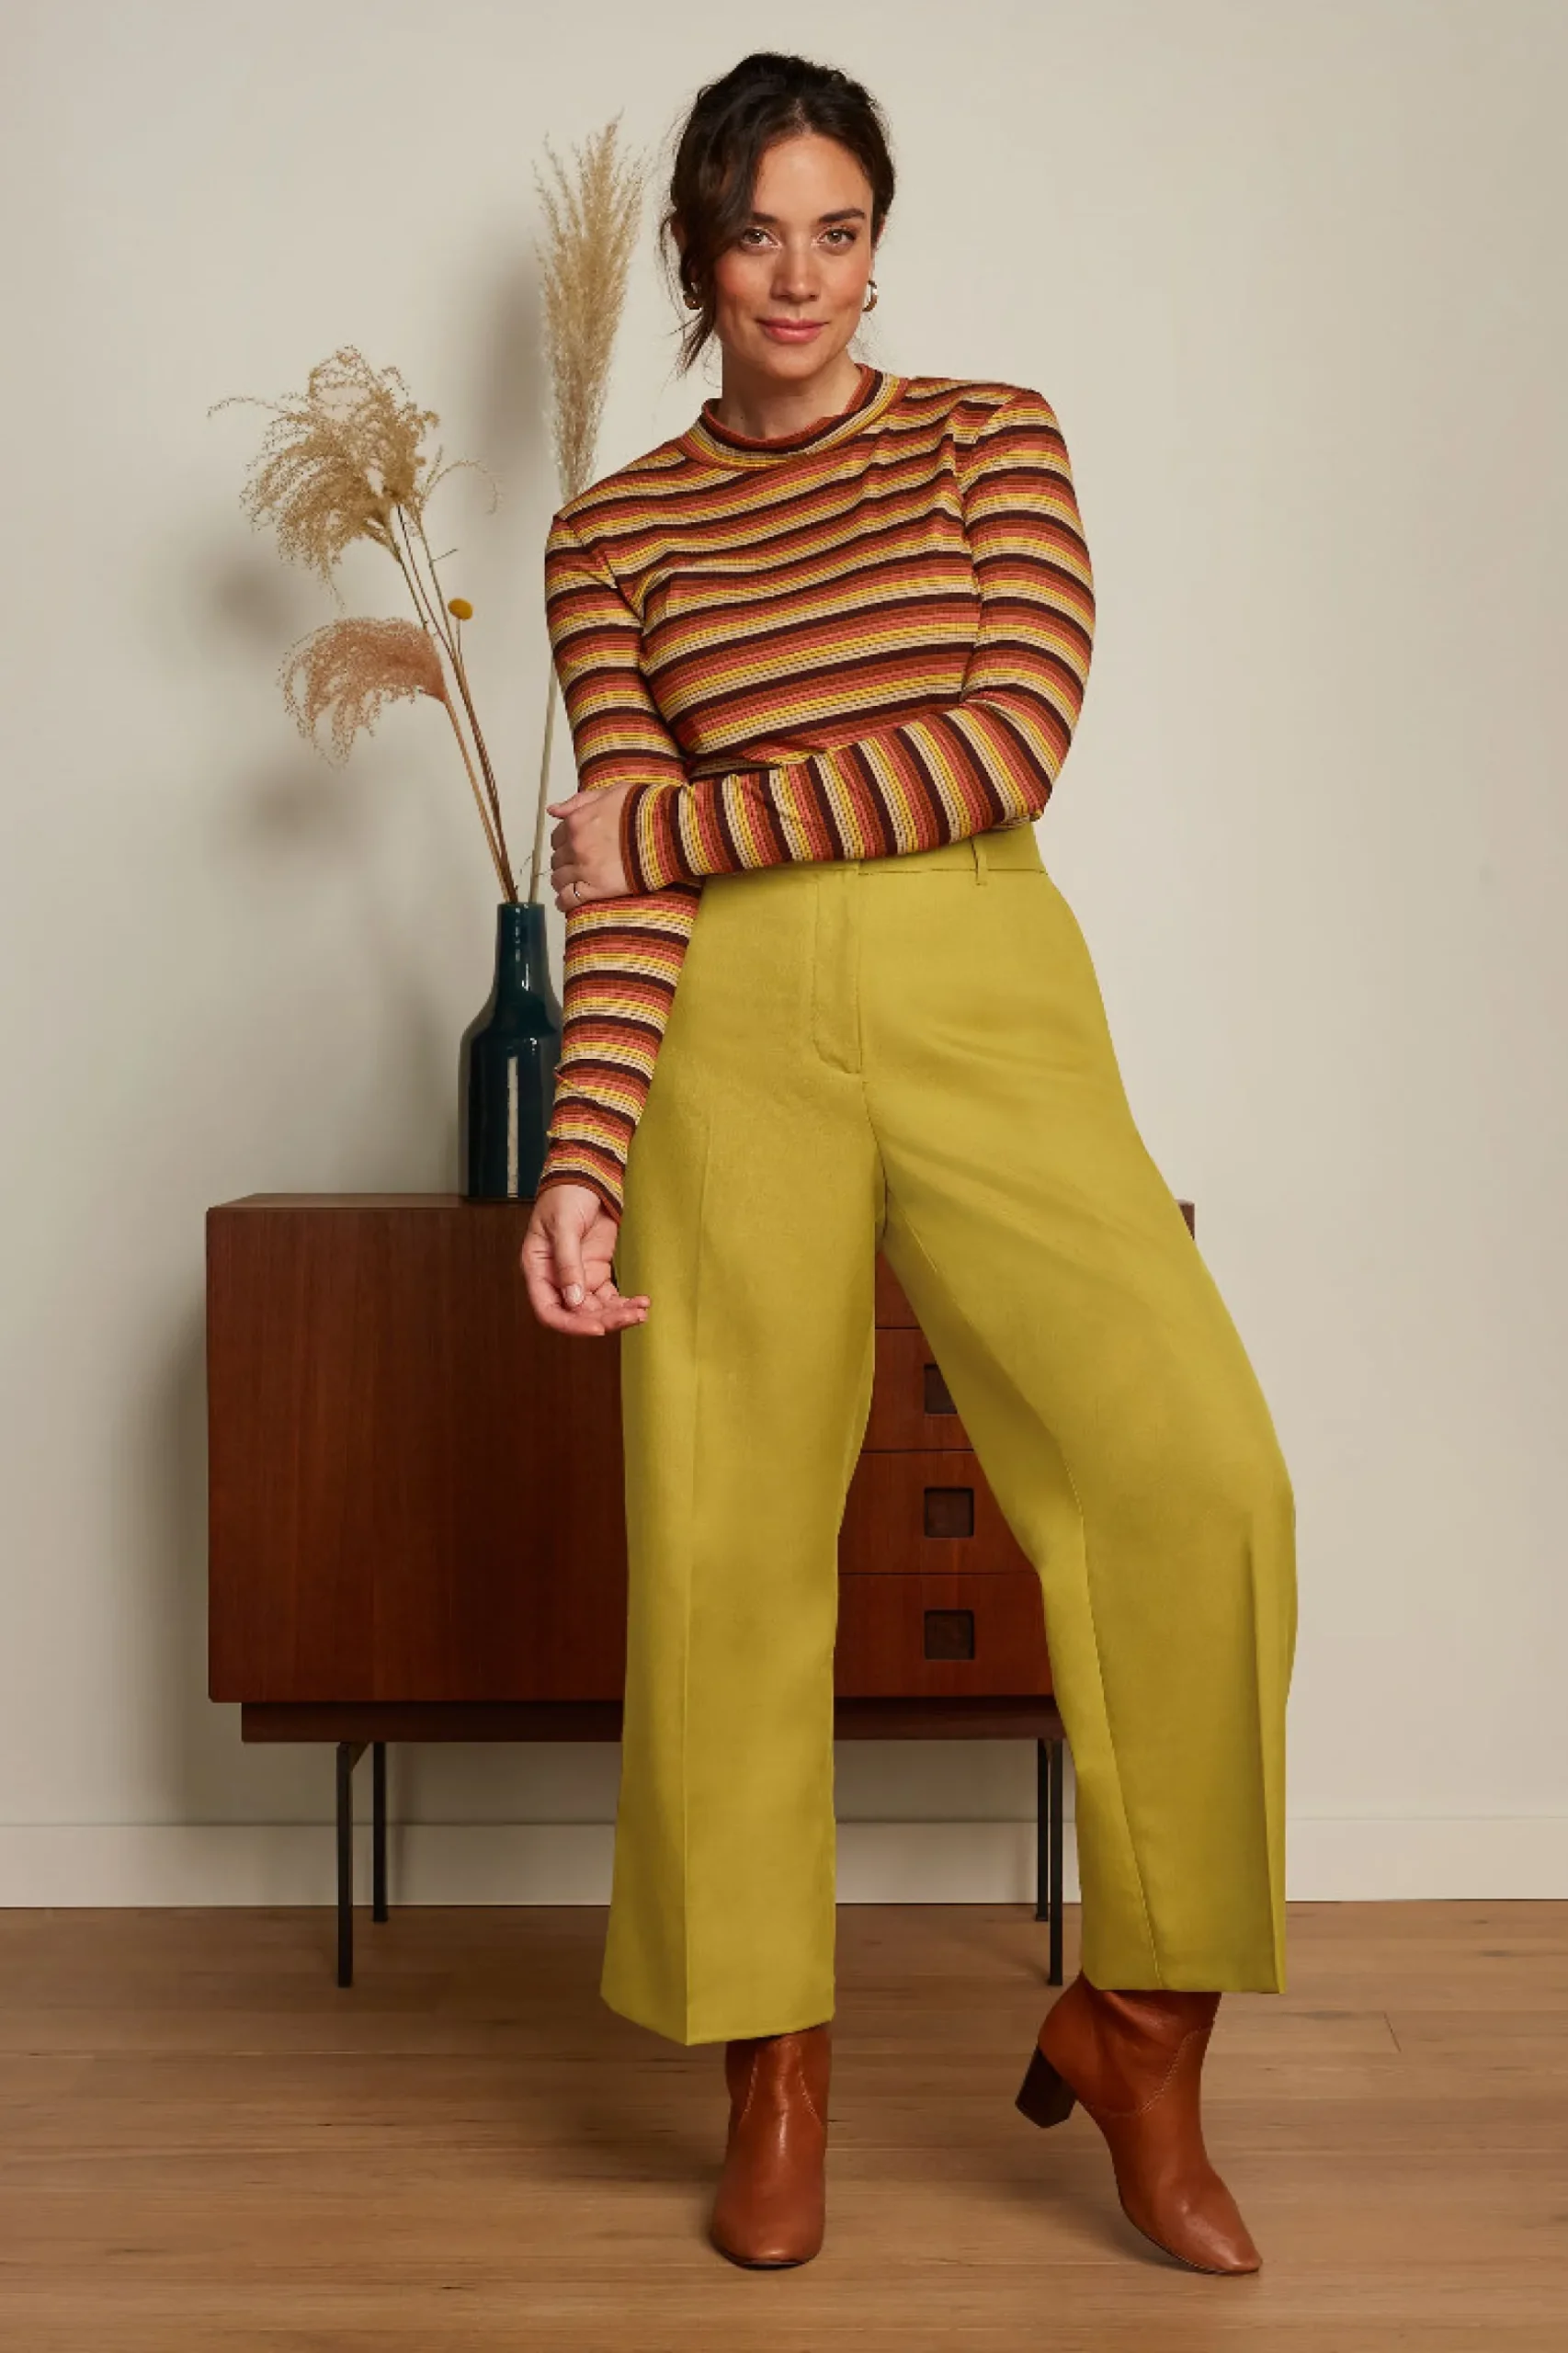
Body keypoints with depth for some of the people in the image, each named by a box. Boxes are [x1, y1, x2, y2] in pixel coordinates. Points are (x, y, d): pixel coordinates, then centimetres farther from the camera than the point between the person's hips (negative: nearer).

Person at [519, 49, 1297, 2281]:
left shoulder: (994, 434, 10)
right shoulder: (613, 532, 11)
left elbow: (1012, 744, -4)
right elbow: (631, 882, 2)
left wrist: (684, 818, -3)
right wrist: (582, 1157, -11)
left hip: (988, 1003, 0)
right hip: (733, 1038, 1)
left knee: (1199, 1476, -17)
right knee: (727, 1538, -1)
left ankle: (1138, 2022, 2)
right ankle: (776, 2066, 18)